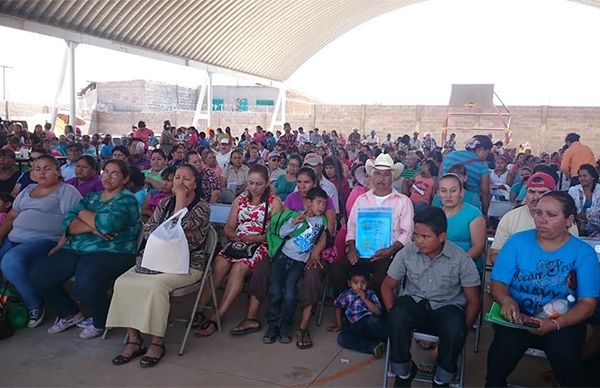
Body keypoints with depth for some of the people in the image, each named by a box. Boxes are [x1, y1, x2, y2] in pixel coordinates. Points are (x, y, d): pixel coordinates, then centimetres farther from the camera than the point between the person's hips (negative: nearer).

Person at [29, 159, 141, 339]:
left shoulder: (127, 200, 0)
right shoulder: (91, 197, 20)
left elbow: (109, 224, -19)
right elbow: (68, 222, 6)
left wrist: (83, 213, -2)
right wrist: (92, 227, -13)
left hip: (110, 252, -7)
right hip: (76, 249, 7)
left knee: (84, 286, -33)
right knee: (38, 276, -10)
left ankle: (101, 322, 2)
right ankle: (70, 314, 15)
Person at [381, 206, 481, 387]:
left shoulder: (461, 259, -11)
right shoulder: (406, 253, -7)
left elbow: (473, 300, -4)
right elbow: (387, 286, 3)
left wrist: (461, 332, -13)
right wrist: (393, 315, -12)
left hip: (447, 307, -1)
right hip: (414, 302, 1)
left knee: (454, 329, -35)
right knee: (397, 318, -33)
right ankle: (403, 372, -7)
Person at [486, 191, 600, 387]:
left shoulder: (584, 252, -1)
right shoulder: (517, 241, 1)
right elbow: (498, 283, 1)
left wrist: (555, 324, -23)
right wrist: (506, 300, -24)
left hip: (563, 321, 0)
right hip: (518, 316, 0)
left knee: (564, 352, -31)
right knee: (506, 345, -30)